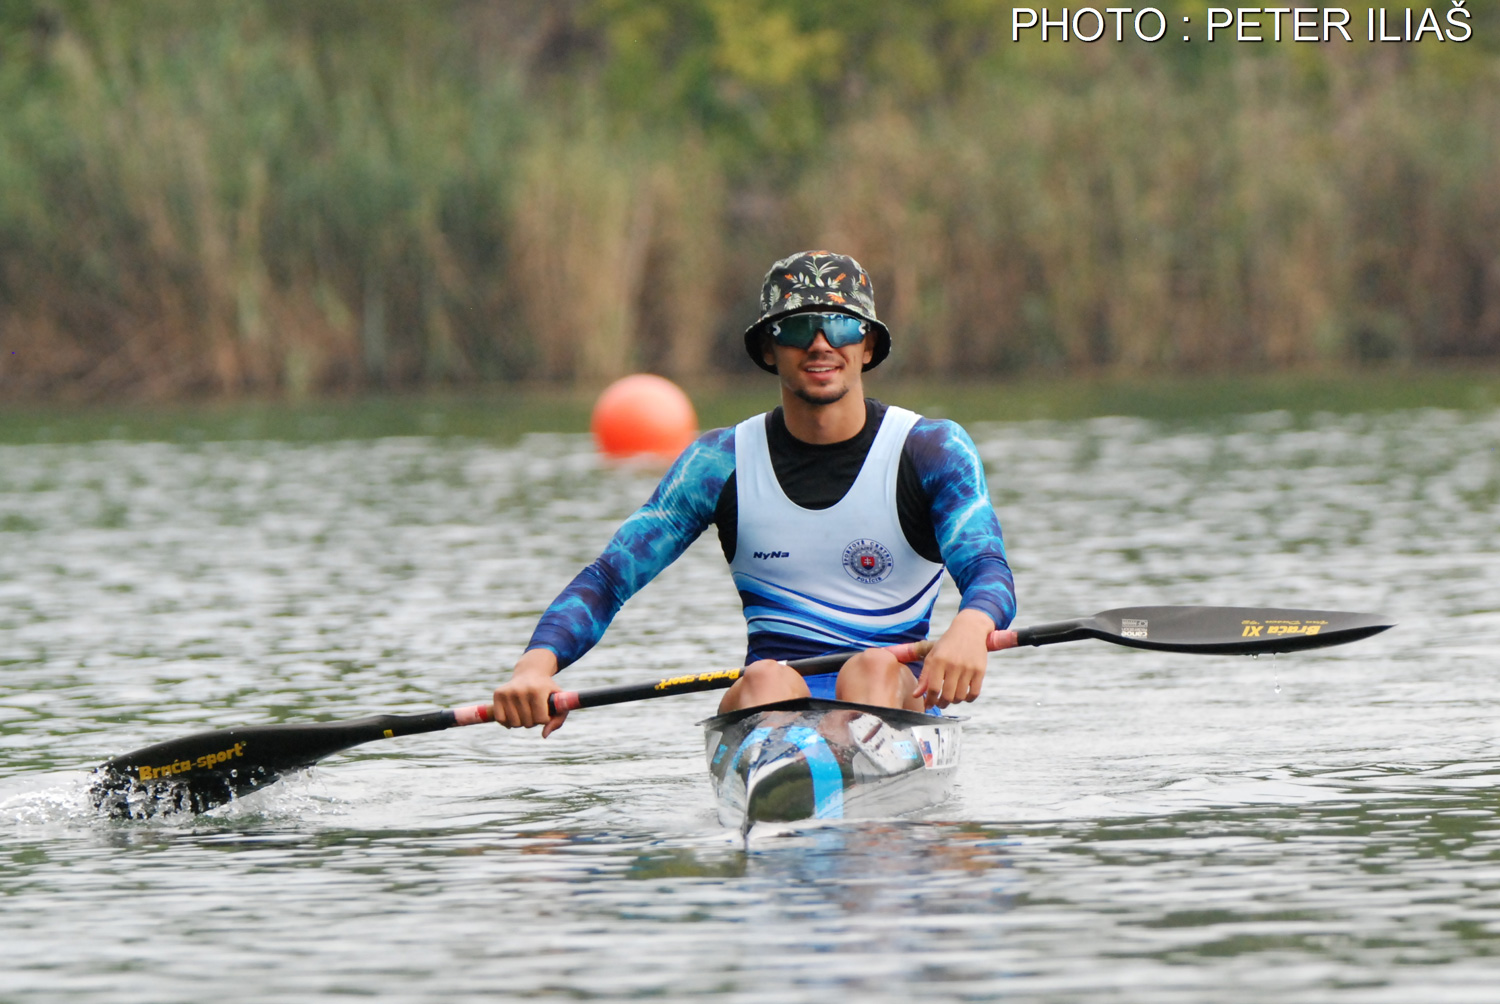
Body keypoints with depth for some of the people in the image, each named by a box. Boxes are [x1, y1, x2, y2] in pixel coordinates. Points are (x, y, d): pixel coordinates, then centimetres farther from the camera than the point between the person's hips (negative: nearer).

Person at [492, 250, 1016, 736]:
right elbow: (607, 578, 1)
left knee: (872, 670, -34)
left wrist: (969, 628, -40)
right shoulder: (721, 463, 6)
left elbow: (989, 570, -13)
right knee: (766, 679, -33)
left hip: (900, 695, -1)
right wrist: (536, 663, -21)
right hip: (770, 702, 1)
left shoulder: (932, 451, 2)